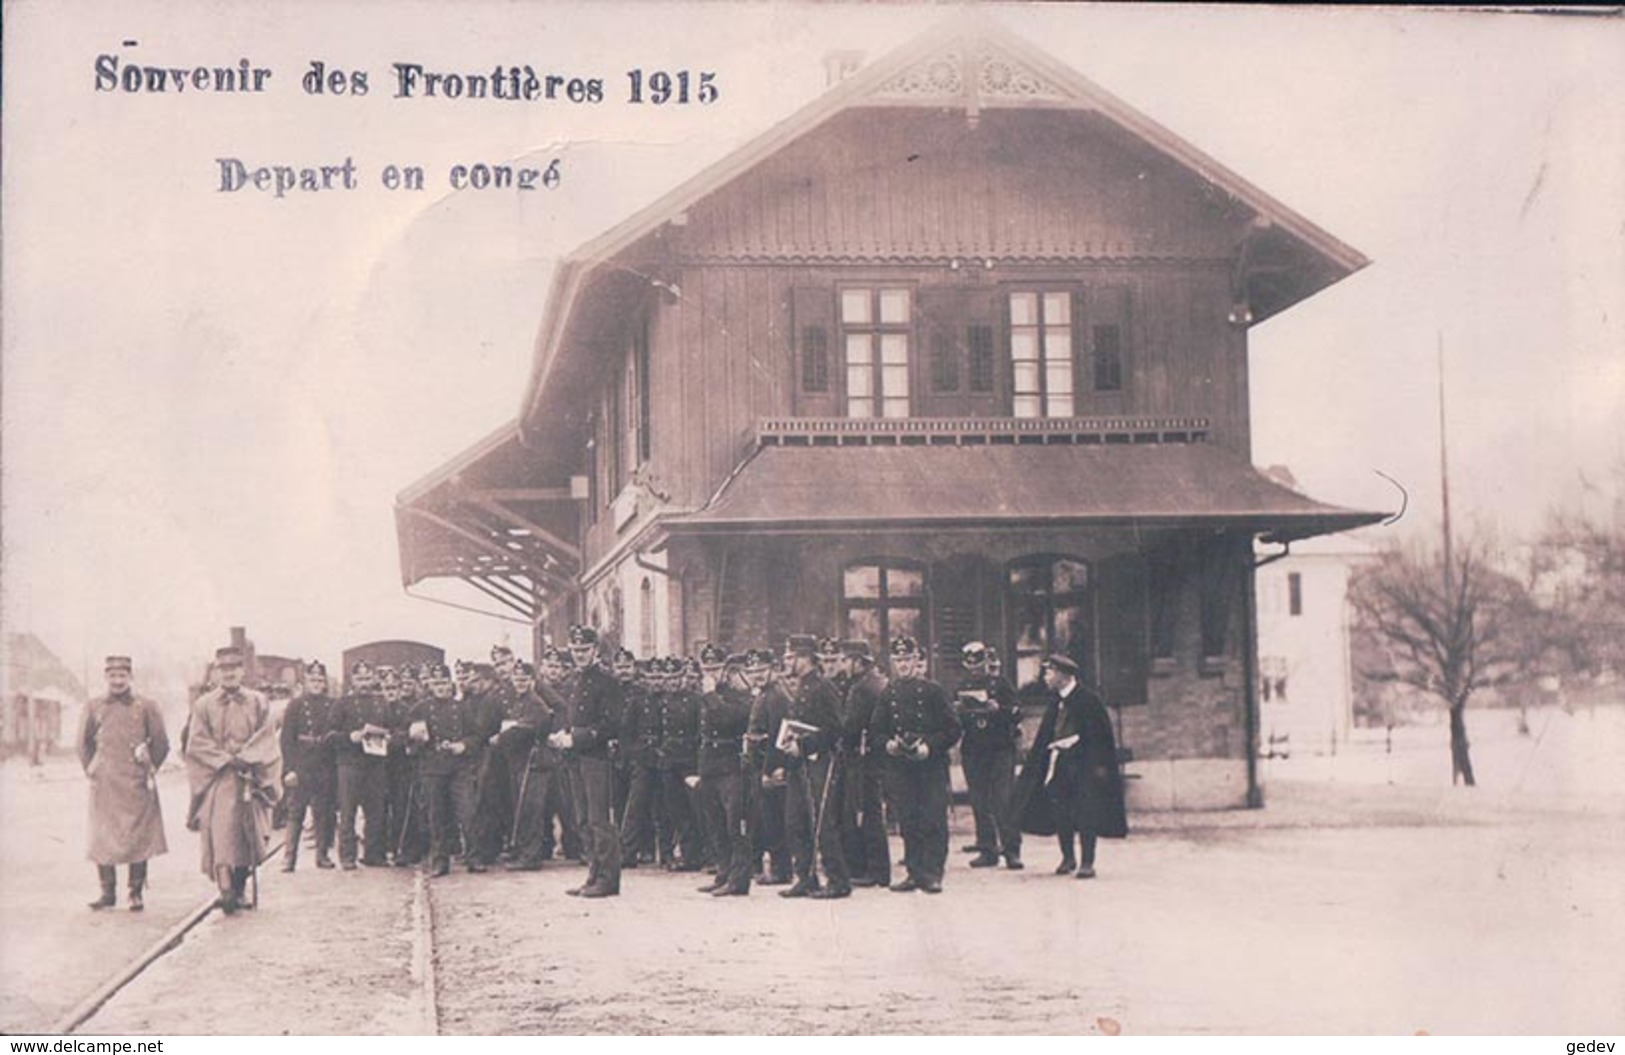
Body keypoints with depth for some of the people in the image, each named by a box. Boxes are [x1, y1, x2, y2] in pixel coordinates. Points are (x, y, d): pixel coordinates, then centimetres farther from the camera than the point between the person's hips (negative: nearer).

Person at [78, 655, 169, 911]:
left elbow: (161, 744, 9)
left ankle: (136, 893, 5)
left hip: (136, 784, -2)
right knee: (103, 838, 1)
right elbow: (84, 743, 18)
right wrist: (91, 770, 12)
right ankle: (108, 892, 9)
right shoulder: (93, 707, 8)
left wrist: (148, 770, 7)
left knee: (138, 837, -2)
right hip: (104, 784, 2)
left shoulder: (146, 707, 3)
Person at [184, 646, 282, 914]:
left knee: (246, 836, 2)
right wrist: (227, 759, -11)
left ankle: (240, 889, 14)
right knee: (220, 831, -16)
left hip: (249, 778, 2)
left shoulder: (258, 703, 9)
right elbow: (196, 744, 0)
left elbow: (266, 740, 3)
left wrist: (244, 758, -12)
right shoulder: (203, 705, 7)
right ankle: (226, 890, -23)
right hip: (217, 779, -2)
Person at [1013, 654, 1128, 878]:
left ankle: (1087, 863, -2)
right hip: (1059, 763, 6)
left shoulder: (1088, 700, -10)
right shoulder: (1055, 701, 10)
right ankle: (1068, 857, 18)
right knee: (1059, 810, 4)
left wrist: (1100, 765, -14)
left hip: (1082, 763, -6)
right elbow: (1046, 733, 16)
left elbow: (1100, 734, -10)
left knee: (1085, 814, -6)